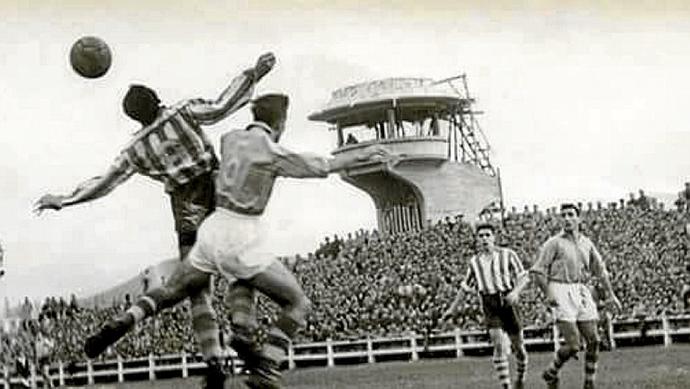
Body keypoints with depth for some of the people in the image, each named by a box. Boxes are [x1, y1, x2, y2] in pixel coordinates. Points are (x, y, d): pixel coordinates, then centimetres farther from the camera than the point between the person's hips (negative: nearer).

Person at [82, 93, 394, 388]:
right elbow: (323, 167, -1)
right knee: (297, 304, 8)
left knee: (171, 292, 32)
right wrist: (365, 154, 11)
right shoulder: (272, 153, -10)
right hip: (244, 241, -6)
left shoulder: (230, 139, 9)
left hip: (213, 231, 6)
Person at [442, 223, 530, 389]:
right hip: (490, 306, 0)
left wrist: (515, 291, -21)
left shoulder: (507, 254, 0)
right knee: (499, 345, -16)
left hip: (508, 302, 0)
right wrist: (452, 308, 18)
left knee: (518, 345, 8)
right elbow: (465, 286, 18)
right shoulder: (475, 261, 8)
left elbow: (523, 277, -2)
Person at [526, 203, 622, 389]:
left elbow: (600, 270, 22)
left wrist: (610, 294, 18)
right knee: (573, 345, -13)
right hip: (562, 293, -6)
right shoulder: (554, 243, -3)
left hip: (581, 291, 6)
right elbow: (538, 271, -5)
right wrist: (548, 294, -16)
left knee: (593, 340, 1)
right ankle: (550, 374, 10)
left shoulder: (586, 243, 13)